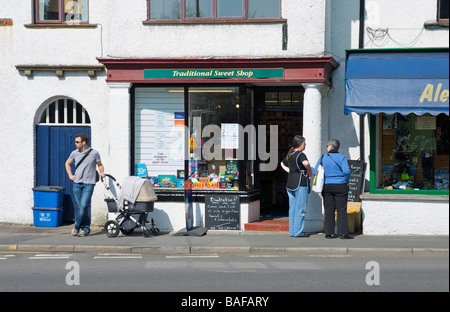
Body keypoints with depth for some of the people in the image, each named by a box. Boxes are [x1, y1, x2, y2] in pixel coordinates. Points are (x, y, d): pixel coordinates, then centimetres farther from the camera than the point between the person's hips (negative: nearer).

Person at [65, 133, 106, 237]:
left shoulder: (94, 153, -1)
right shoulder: (74, 153, 8)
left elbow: (100, 165, 13)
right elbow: (67, 163, 25)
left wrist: (101, 172, -7)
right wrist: (70, 175, 14)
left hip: (89, 183, -4)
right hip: (77, 183, 4)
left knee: (84, 206, -14)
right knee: (78, 206, 4)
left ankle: (77, 227, 0)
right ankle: (86, 228, 14)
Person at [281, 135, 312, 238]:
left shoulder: (290, 154, 14)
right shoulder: (300, 154, -12)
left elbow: (282, 163, 31)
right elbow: (306, 163, -33)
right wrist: (309, 172, -15)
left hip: (290, 183, 8)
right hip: (300, 183, -8)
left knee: (292, 209, 11)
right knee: (300, 209, -3)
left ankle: (292, 231, 14)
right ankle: (298, 232, -3)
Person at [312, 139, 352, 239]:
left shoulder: (323, 157, 2)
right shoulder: (341, 157, -5)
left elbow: (315, 172, 1)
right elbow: (347, 171, -16)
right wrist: (346, 182, -1)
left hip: (326, 186, 2)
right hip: (340, 186, -2)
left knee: (329, 210, 7)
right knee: (341, 210, 1)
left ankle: (329, 233, 8)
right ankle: (343, 233, -1)